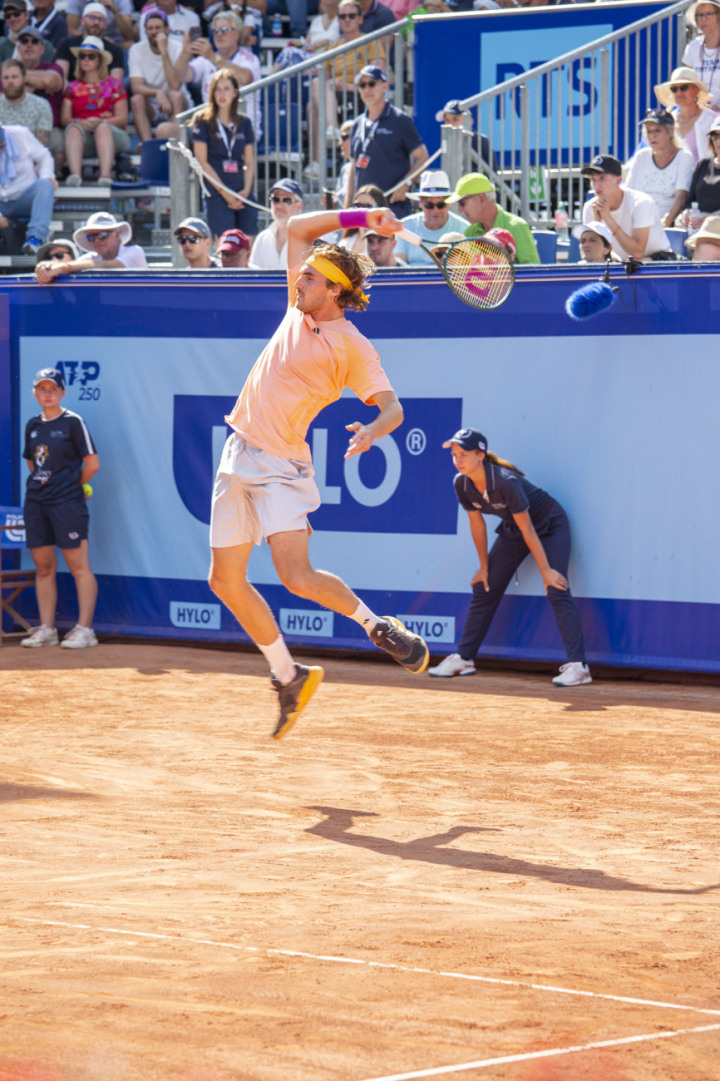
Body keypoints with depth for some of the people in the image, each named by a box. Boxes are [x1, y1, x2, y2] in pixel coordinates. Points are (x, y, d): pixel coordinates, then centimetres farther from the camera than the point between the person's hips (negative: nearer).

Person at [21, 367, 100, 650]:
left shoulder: (73, 422, -4)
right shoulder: (33, 425, 14)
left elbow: (92, 464, -4)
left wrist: (72, 485, 6)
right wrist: (40, 483, 12)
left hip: (66, 502, -7)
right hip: (36, 500, 7)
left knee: (78, 566, -7)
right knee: (43, 566, 8)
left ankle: (84, 629, -7)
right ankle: (46, 629, 12)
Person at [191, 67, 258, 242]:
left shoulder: (243, 122, 14)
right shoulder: (204, 121, 2)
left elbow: (250, 162, 13)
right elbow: (202, 162, -3)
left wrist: (246, 190, -4)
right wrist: (225, 193, -8)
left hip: (243, 194, 4)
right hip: (217, 194, -4)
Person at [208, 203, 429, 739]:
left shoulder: (352, 347, -9)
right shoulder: (300, 309, 9)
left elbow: (392, 407, -15)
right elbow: (297, 228, 17)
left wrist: (373, 429, -37)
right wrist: (360, 218, 8)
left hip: (281, 465, -7)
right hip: (239, 455, 7)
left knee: (298, 577, -23)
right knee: (226, 580, 7)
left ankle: (379, 626, 2)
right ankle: (289, 676, 21)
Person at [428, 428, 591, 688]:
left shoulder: (506, 482, -36)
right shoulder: (462, 484, -16)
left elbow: (528, 529, -31)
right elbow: (477, 524, -2)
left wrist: (546, 571, -26)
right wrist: (484, 566, 4)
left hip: (549, 526, -7)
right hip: (512, 529, 7)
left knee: (556, 590, -21)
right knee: (484, 588, 7)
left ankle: (578, 666, -25)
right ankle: (463, 658, 19)